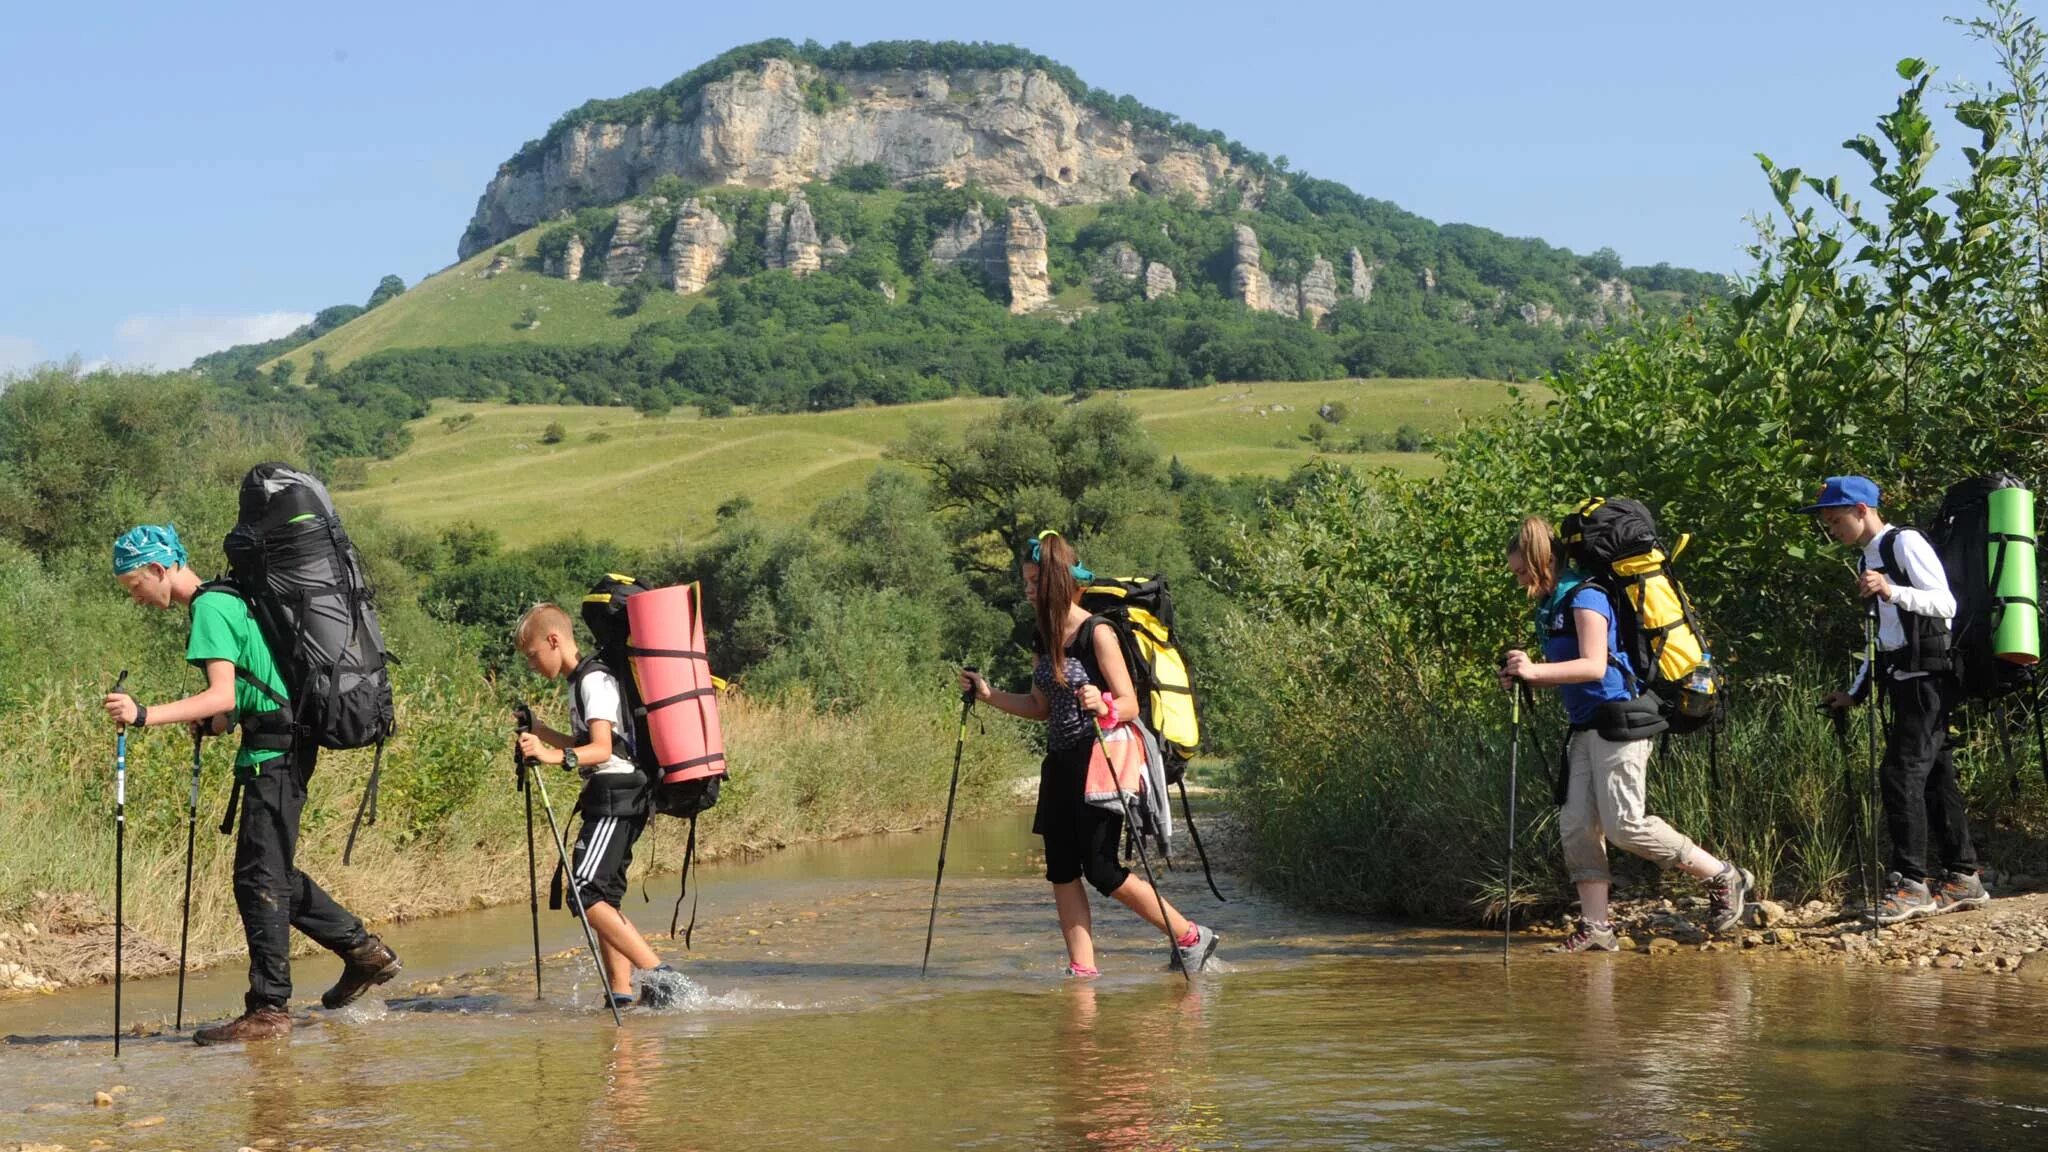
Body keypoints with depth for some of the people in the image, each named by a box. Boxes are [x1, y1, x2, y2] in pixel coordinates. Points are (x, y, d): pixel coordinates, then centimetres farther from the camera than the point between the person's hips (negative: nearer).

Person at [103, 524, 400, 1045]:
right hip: (280, 747, 10)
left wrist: (146, 715, -31)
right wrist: (214, 723, 9)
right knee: (272, 873, 17)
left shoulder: (210, 608, -13)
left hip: (274, 754, -10)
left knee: (259, 879, -7)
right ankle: (364, 950, 24)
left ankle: (269, 1009, -4)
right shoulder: (226, 601, 18)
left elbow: (223, 695, -24)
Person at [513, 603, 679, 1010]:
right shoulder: (580, 681, 19)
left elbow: (602, 749, -23)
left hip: (614, 799, -11)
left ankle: (658, 974, -21)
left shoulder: (595, 680, -12)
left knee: (586, 894, -18)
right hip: (607, 799, 11)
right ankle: (621, 995, 8)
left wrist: (555, 756, -37)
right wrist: (540, 732, 22)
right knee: (603, 899, 9)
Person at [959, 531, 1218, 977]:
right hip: (1060, 764, 8)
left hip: (1098, 763, -8)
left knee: (1101, 870, -7)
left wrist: (1103, 706, -35)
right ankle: (1082, 970, 6)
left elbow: (1130, 704, -14)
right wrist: (989, 695, 5)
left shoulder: (1097, 634, -13)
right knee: (1061, 869, 3)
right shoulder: (1045, 638, 10)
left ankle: (1191, 937, 6)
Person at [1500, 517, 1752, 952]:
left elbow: (1594, 667, -24)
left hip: (1619, 723, -10)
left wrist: (1536, 670, -33)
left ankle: (1724, 879, 2)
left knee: (1625, 825, -11)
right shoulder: (1551, 606, 16)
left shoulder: (1586, 597, -13)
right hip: (1586, 728, 10)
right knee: (1577, 826, 1)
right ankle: (1595, 926, 2)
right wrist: (1523, 678, 5)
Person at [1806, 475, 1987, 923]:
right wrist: (1856, 692, 20)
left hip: (1926, 676, -10)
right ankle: (1962, 878, 14)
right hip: (1903, 679, 10)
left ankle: (1910, 882, -16)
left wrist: (1892, 592, -32)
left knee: (1901, 773, -15)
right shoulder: (1868, 559, 20)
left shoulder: (1905, 543, -8)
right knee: (1933, 775, 10)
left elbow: (1945, 604, -17)